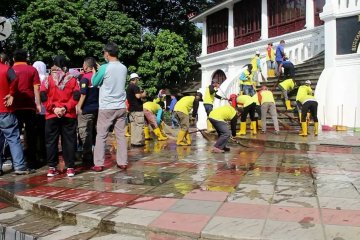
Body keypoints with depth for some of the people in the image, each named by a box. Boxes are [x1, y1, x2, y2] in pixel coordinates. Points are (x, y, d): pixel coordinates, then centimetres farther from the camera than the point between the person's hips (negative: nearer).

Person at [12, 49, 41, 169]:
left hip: (15, 106, 1)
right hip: (29, 106, -1)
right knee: (31, 134, 6)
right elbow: (36, 88, -3)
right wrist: (38, 104, 0)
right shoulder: (32, 70, 1)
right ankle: (31, 161, 7)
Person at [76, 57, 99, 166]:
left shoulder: (85, 77, -11)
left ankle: (88, 158, 1)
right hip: (97, 108, 7)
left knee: (85, 133, 0)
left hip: (86, 109, -7)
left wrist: (79, 107, -11)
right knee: (95, 133, 15)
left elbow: (83, 94, -17)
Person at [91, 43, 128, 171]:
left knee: (101, 136, 4)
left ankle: (98, 164, 6)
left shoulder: (104, 68, -12)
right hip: (121, 107, 4)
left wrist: (94, 71, 18)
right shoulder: (124, 68, 4)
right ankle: (122, 162, 12)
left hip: (106, 108, -4)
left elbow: (94, 83, 1)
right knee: (121, 135, 9)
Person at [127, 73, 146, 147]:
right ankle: (138, 142, -5)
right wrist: (143, 94, -5)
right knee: (139, 125, -5)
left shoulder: (128, 87, 16)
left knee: (133, 125, 10)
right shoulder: (135, 86, -12)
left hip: (131, 109, 9)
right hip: (137, 109, -9)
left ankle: (133, 141, 12)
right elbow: (138, 96, -25)